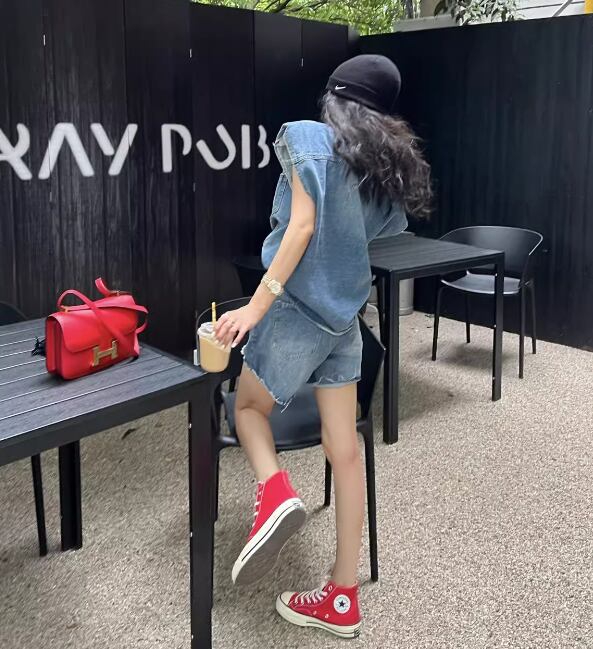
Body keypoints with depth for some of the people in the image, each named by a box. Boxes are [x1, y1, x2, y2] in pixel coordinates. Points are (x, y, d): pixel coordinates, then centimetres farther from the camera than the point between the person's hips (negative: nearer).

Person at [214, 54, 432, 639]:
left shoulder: (308, 136, -6)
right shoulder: (393, 165, 11)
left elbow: (303, 225, -17)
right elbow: (361, 235, 8)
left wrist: (257, 304, -19)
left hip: (299, 308, -6)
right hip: (345, 317, 6)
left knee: (248, 406, 18)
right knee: (345, 451, 7)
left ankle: (275, 493, -11)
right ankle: (343, 600, 15)